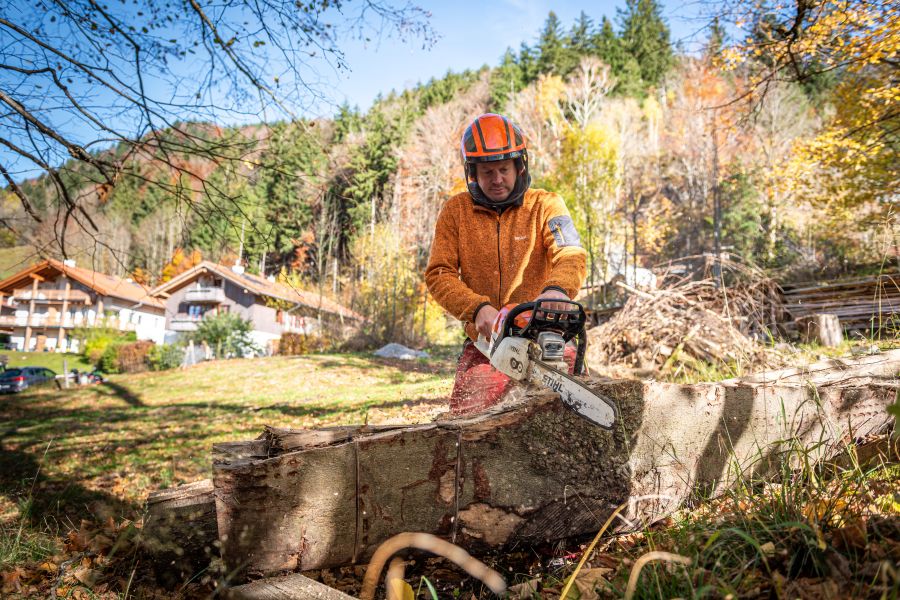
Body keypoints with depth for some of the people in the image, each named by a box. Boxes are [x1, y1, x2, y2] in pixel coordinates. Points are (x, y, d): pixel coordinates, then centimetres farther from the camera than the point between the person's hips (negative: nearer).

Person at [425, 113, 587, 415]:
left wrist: (557, 288, -36)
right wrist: (478, 308, -17)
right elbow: (438, 275, 1)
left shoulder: (546, 205, 3)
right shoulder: (456, 211, 7)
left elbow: (571, 256, -13)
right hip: (484, 345, 1)